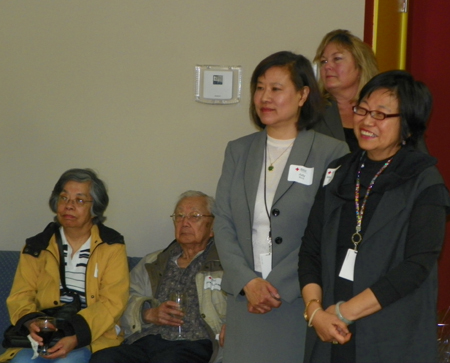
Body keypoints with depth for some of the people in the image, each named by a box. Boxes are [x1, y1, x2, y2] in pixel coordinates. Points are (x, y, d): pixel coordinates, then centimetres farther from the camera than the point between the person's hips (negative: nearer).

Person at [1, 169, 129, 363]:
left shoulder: (111, 246, 4)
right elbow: (20, 294, 7)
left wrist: (76, 337, -20)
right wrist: (31, 321, -17)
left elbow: (112, 302, -5)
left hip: (93, 337, -2)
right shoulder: (37, 246, 12)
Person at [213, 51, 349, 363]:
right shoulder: (238, 151, 12)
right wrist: (248, 282, -7)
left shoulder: (331, 153, -4)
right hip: (245, 300, 4)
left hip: (300, 301, -3)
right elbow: (223, 223, 6)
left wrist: (279, 287, -12)